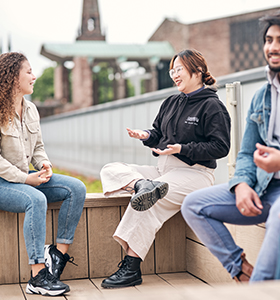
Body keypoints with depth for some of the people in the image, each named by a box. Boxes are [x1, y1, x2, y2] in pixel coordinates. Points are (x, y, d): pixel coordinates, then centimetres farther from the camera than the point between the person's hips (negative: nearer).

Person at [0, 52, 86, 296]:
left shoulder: (31, 109, 12)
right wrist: (25, 178, -20)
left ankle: (58, 252, -12)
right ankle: (38, 277, -32)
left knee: (76, 188, -10)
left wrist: (43, 163, -4)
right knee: (36, 200, -36)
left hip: (26, 178, 8)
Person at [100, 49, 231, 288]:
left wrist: (182, 149, -19)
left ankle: (131, 268, -30)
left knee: (150, 204, -31)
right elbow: (159, 135, 21)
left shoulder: (213, 106, -5)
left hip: (194, 173, -8)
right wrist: (147, 136, -3)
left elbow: (220, 147, -12)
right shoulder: (171, 103, 17)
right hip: (163, 169, 8)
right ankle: (143, 185, -38)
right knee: (110, 170, -7)